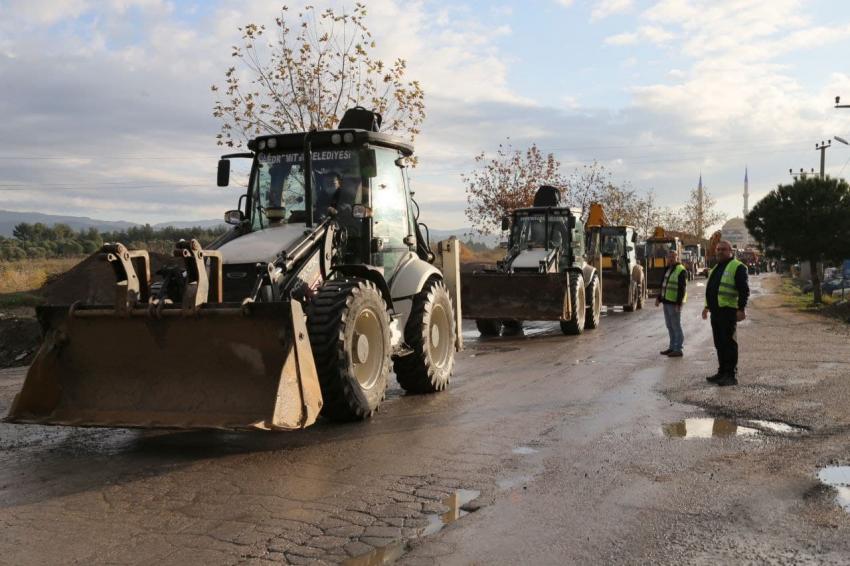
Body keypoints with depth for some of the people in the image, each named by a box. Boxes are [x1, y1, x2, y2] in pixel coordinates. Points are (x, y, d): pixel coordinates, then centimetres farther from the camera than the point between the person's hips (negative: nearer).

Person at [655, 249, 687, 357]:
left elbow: (682, 289, -18)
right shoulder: (667, 269, 15)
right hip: (666, 301, 9)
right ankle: (672, 347, 23)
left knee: (676, 326, -4)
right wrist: (659, 298, 17)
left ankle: (678, 349, 1)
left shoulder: (681, 271, -12)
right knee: (670, 326, 14)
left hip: (674, 303, -9)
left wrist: (679, 304, -22)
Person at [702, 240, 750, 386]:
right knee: (719, 344, 12)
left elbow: (744, 290, -15)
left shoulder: (737, 267, -8)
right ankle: (722, 372, 20)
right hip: (716, 311, 9)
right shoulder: (716, 268, 20)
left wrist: (741, 309, -21)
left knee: (729, 343, -6)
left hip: (728, 311, -9)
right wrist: (707, 306, 26)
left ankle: (731, 375, -2)